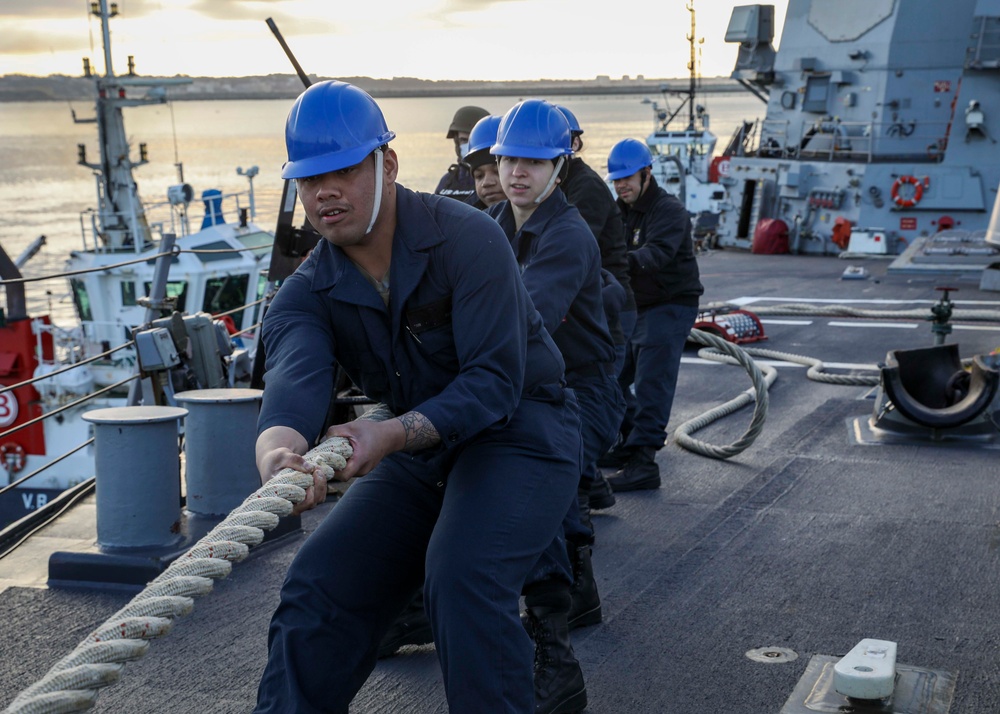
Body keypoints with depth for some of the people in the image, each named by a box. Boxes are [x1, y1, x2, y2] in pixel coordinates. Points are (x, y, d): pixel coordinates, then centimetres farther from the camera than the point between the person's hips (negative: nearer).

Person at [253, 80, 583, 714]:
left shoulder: (466, 237, -21)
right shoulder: (307, 295, -6)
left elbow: (496, 380, -25)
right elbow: (296, 374, -29)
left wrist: (392, 435, -40)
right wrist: (278, 448, -53)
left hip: (520, 431, -6)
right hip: (420, 450, 6)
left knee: (462, 575, -29)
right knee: (319, 584, -3)